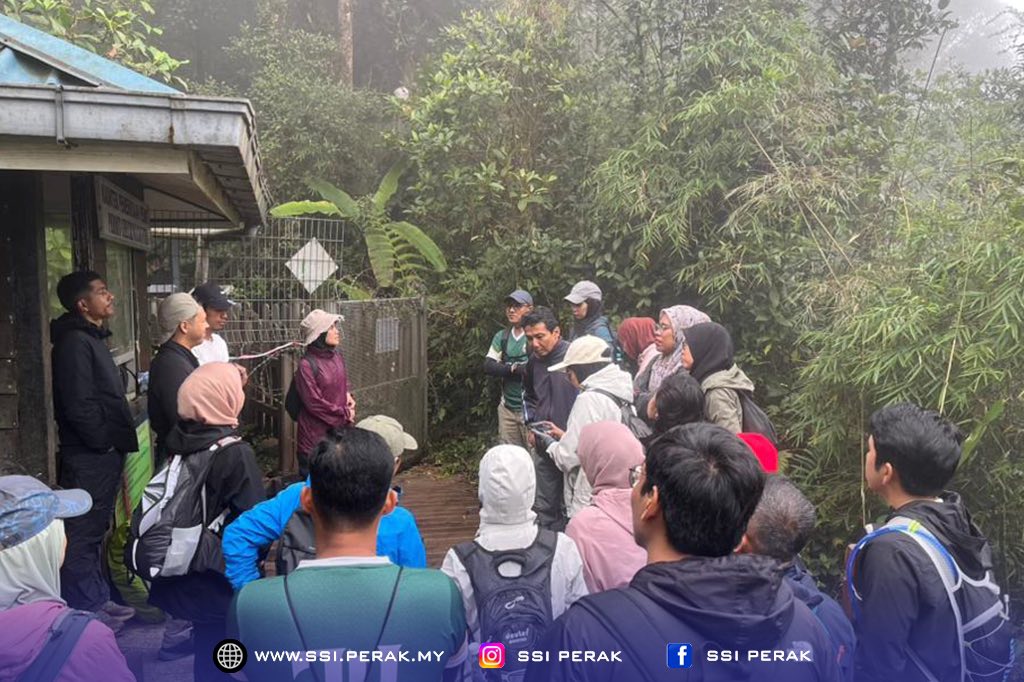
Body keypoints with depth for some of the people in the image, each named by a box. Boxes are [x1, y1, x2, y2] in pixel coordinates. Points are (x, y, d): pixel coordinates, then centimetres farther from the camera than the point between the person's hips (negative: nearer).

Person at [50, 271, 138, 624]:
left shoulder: (91, 339, 16)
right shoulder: (74, 342, -16)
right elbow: (79, 405, -23)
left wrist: (115, 442, 16)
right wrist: (103, 443, -13)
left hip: (103, 453, 10)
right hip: (88, 457, -10)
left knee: (94, 530, 18)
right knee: (83, 534, 0)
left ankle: (97, 599, 29)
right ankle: (85, 609, 9)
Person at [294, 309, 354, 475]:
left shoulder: (337, 356, 5)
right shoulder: (307, 365, -16)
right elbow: (314, 403, -15)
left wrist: (348, 395, 1)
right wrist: (344, 413, -8)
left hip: (341, 429, 6)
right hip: (316, 435, -6)